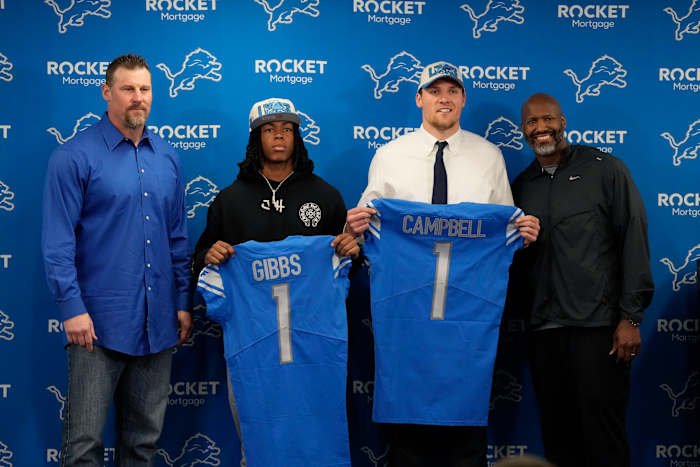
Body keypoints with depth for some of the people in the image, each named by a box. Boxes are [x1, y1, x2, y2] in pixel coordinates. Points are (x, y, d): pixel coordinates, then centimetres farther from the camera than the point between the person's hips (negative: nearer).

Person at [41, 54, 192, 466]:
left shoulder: (167, 158, 10)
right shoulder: (75, 156, -6)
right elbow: (58, 242, -10)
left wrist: (183, 301, 11)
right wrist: (72, 308, -15)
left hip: (157, 323, 5)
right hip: (100, 323, -5)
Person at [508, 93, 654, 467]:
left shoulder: (604, 169, 1)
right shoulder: (521, 186, 13)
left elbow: (633, 241, -4)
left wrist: (630, 317, -10)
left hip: (597, 325, -4)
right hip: (543, 330, 4)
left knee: (601, 435, -2)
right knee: (556, 434, 9)